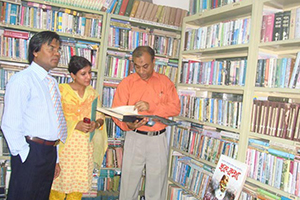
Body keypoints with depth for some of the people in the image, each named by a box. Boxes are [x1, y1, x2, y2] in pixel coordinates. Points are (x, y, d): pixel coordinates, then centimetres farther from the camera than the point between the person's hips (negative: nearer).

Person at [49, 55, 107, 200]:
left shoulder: (93, 93, 11)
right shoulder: (61, 90, -3)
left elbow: (101, 117, 13)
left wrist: (96, 124, -9)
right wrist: (75, 125, -19)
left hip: (86, 144, 4)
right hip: (66, 143, -4)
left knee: (79, 182, 7)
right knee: (60, 183, 0)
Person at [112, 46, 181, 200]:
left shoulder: (165, 82, 4)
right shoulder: (127, 83, 0)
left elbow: (176, 108, -4)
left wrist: (151, 106, -19)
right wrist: (128, 125, -24)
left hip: (159, 139, 1)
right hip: (135, 137, -1)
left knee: (157, 180, 11)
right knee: (130, 180, 6)